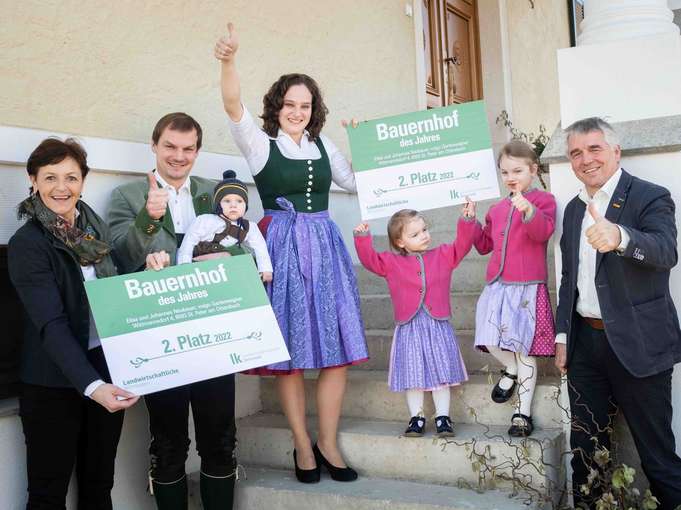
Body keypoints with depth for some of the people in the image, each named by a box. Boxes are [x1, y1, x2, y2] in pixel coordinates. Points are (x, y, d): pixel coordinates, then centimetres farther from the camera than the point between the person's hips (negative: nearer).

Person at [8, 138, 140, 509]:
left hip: (107, 371, 5)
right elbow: (51, 325, -23)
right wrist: (91, 386, -35)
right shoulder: (27, 244, -13)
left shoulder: (96, 228, 5)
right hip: (54, 383, -5)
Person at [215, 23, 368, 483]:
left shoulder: (323, 145, 14)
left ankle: (328, 442, 16)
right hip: (283, 250, -4)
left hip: (325, 248, 4)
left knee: (337, 349, 1)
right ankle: (302, 445, 16)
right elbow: (234, 107, -17)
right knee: (290, 351, 1)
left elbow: (354, 182, 25)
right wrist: (229, 61, -32)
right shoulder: (259, 143, 1)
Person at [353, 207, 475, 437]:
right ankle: (416, 418, 16)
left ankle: (443, 417, 16)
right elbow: (370, 259, -1)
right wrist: (362, 237, -13)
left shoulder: (444, 255, 9)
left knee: (441, 372, 4)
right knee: (412, 375, 3)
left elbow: (462, 245, 5)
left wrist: (467, 220, -6)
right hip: (409, 327, -1)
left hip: (438, 325, 1)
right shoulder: (391, 263, 4)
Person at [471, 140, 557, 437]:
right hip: (497, 285, 5)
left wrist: (529, 211, -39)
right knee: (491, 341, -1)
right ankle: (512, 370, 32)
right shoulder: (497, 209, 17)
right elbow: (485, 245, 23)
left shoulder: (542, 200, -1)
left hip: (528, 285, -5)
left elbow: (543, 231, -20)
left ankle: (523, 412, 10)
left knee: (523, 347, -2)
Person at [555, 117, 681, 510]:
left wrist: (620, 237, -48)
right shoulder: (573, 209, 12)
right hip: (584, 342, 6)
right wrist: (562, 336, 11)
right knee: (586, 448, 15)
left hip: (637, 345, -6)